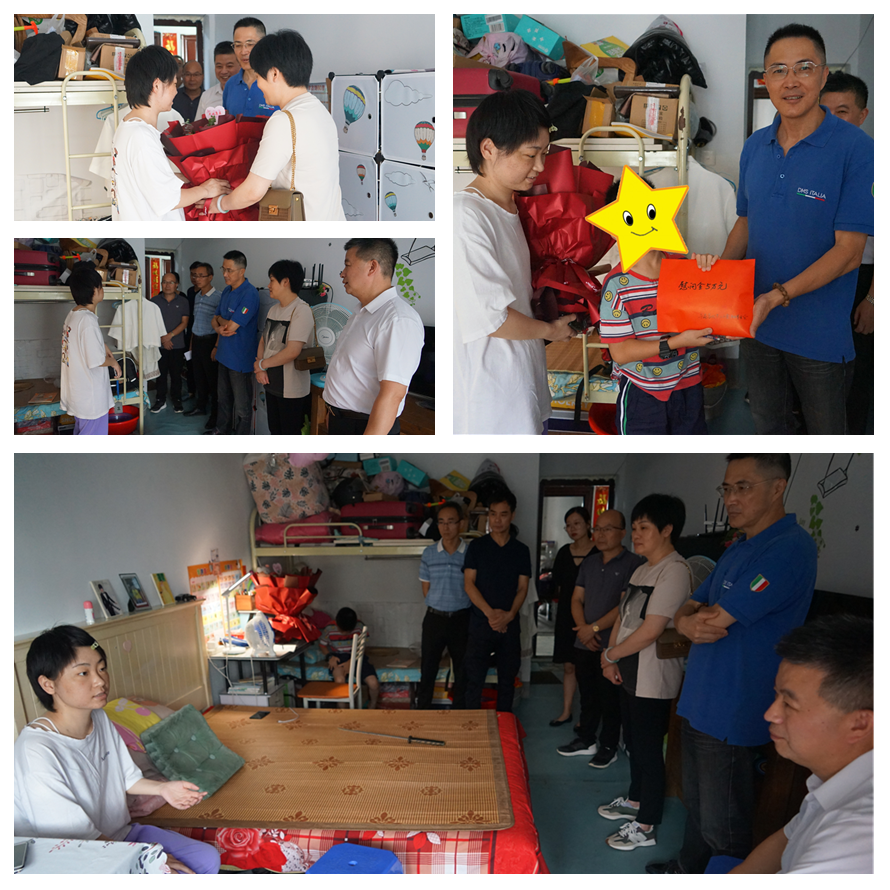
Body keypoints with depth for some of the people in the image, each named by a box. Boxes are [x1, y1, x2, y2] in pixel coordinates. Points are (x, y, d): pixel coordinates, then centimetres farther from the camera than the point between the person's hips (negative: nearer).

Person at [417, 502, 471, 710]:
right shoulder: (428, 553, -1)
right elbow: (425, 589, 7)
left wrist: (457, 605, 0)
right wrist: (439, 606, 4)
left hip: (462, 619, -1)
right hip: (434, 618, 1)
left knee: (462, 669, 9)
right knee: (428, 668, 7)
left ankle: (460, 712, 23)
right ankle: (422, 711, 19)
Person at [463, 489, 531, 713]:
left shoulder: (521, 550, 6)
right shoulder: (477, 546, 1)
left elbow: (522, 588, 4)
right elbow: (469, 583, -4)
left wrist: (509, 615, -14)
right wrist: (489, 612, -16)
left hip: (509, 625, 2)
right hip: (480, 623, -2)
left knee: (507, 679, 9)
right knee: (474, 679, 0)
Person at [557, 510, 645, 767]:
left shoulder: (633, 563, -12)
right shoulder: (589, 563, 12)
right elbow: (577, 598, 12)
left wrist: (594, 628, -13)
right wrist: (583, 629, -4)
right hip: (585, 643, 6)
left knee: (609, 699, 4)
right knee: (587, 695, 16)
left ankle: (609, 747, 17)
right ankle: (586, 739, 30)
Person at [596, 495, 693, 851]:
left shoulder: (675, 570, -19)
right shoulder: (642, 570, 12)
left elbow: (650, 631, -23)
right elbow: (623, 617, 15)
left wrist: (609, 654, -11)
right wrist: (612, 661, 1)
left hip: (653, 680, -9)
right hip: (629, 674, 9)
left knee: (649, 749, 1)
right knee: (634, 742, 22)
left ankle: (644, 827, 13)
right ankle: (634, 801, 40)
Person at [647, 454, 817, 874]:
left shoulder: (790, 548, -19)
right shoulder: (737, 549, 12)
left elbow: (716, 617, -22)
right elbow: (688, 609, 12)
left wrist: (703, 616, 0)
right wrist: (690, 623, -12)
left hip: (732, 712, -9)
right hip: (698, 702, 9)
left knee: (722, 827, 3)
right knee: (695, 804, 24)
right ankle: (690, 868, 41)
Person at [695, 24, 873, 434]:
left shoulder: (855, 148, -16)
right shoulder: (754, 146, 3)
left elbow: (849, 250, -19)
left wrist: (779, 295, -29)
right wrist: (723, 263, -7)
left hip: (819, 331, -5)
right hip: (755, 320, 5)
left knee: (825, 430, 14)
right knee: (767, 422, 21)